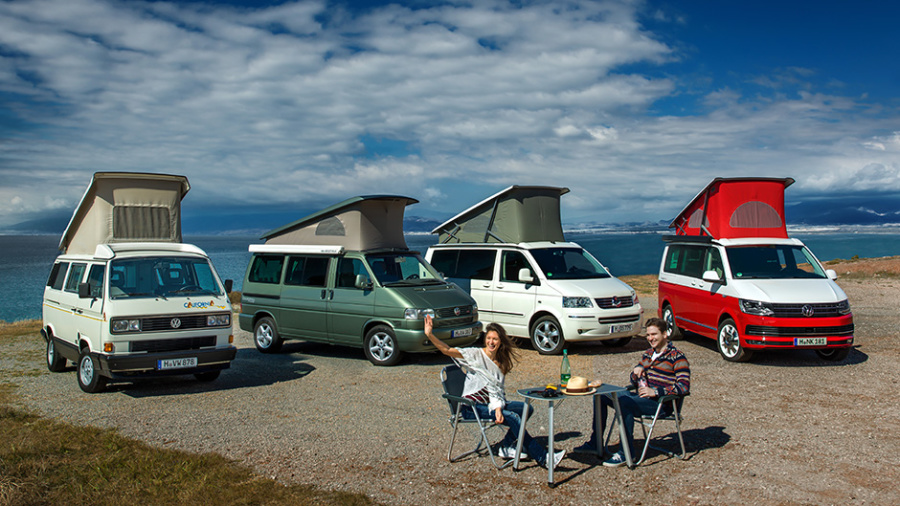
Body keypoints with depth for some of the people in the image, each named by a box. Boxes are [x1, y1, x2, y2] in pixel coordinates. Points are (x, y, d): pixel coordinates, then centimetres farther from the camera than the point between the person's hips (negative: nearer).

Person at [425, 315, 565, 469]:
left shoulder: (501, 363, 9)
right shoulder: (476, 355, -8)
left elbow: (497, 391, 3)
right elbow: (447, 350, -21)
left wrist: (498, 409, -17)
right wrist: (430, 335, -36)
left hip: (491, 404, 7)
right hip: (472, 407, -7)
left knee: (527, 408, -4)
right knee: (512, 417, -23)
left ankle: (505, 447, -3)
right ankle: (542, 458, -21)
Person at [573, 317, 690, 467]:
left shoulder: (677, 357, -5)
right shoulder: (648, 354, 18)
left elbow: (684, 387, -17)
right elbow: (634, 382, 25)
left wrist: (656, 392, -24)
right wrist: (636, 372, 0)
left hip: (660, 403, -8)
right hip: (640, 397, 8)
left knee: (623, 401, -34)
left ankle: (626, 453, -27)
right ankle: (595, 442, 5)